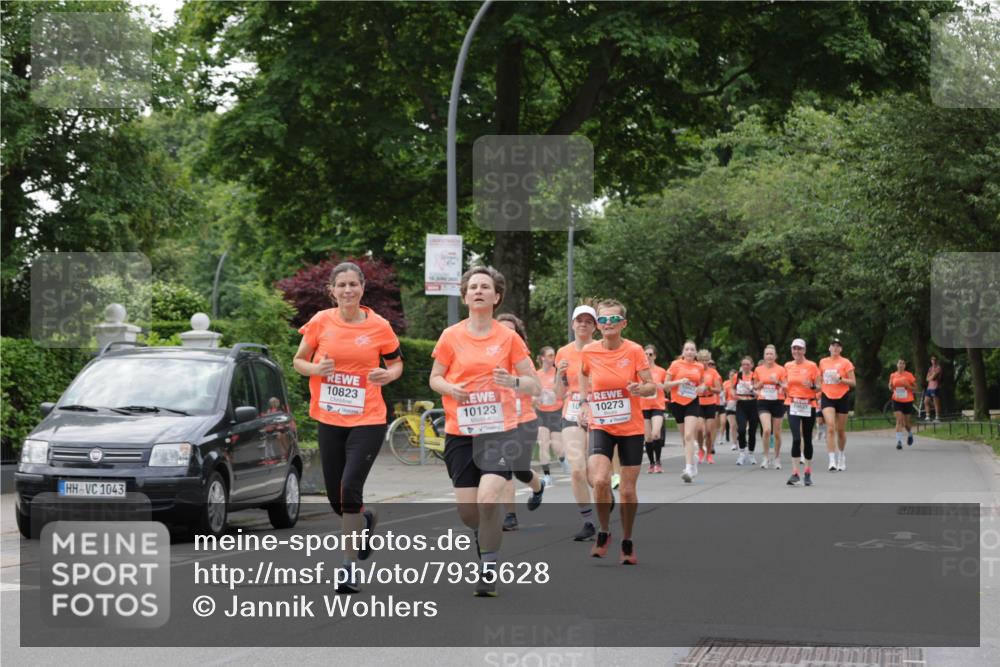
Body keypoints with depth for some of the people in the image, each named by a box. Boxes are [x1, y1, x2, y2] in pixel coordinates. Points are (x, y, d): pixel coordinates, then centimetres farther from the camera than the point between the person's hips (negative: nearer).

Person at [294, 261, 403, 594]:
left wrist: (388, 375, -12)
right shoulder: (321, 322, -2)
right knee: (335, 496, 9)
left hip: (368, 420, -3)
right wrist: (315, 369, -14)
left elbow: (396, 363, 10)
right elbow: (298, 361, 8)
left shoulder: (379, 327, -4)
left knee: (350, 487, -16)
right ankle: (365, 519, 45)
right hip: (329, 419, 3)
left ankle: (350, 566, -6)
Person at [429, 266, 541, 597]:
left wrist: (514, 382, -18)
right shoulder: (451, 336, 3)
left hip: (498, 431, -2)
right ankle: (487, 534, 37)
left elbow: (535, 386, 3)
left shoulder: (509, 338, 1)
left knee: (488, 499, -22)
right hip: (460, 433, 2)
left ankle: (488, 569, -7)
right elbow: (434, 378, 12)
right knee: (467, 510, 1)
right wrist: (450, 388, -10)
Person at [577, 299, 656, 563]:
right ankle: (604, 532, 3)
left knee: (628, 491, 4)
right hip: (601, 426, 0)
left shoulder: (634, 351, -10)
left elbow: (652, 386, -6)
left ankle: (627, 542, 26)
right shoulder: (589, 352, -5)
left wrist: (640, 389, -27)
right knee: (600, 481, -21)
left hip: (631, 427, 0)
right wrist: (585, 404, 7)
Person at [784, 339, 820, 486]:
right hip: (793, 405, 1)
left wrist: (812, 386, -20)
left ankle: (808, 473, 19)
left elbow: (818, 387, 1)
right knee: (796, 438, -14)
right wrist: (785, 387, -6)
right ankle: (795, 473, -16)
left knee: (807, 439, 7)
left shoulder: (812, 366, -2)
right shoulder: (788, 366, 6)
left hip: (809, 405, -1)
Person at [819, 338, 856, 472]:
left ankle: (841, 456, 33)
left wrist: (840, 379, -20)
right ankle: (832, 461, -20)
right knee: (830, 428, -16)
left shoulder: (846, 362, -2)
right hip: (827, 398, 1)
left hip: (842, 397, -1)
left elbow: (852, 382, -5)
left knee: (841, 430, 9)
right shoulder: (823, 362, 7)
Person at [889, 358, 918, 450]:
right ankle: (899, 441, -16)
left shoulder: (909, 375, -4)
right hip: (897, 401, 1)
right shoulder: (893, 375, 3)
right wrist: (891, 387, -9)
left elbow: (915, 387, 0)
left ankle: (910, 434, 42)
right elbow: (890, 388, 15)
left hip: (907, 401, -1)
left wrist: (907, 385, -18)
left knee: (907, 422, 9)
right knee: (899, 421, -14)